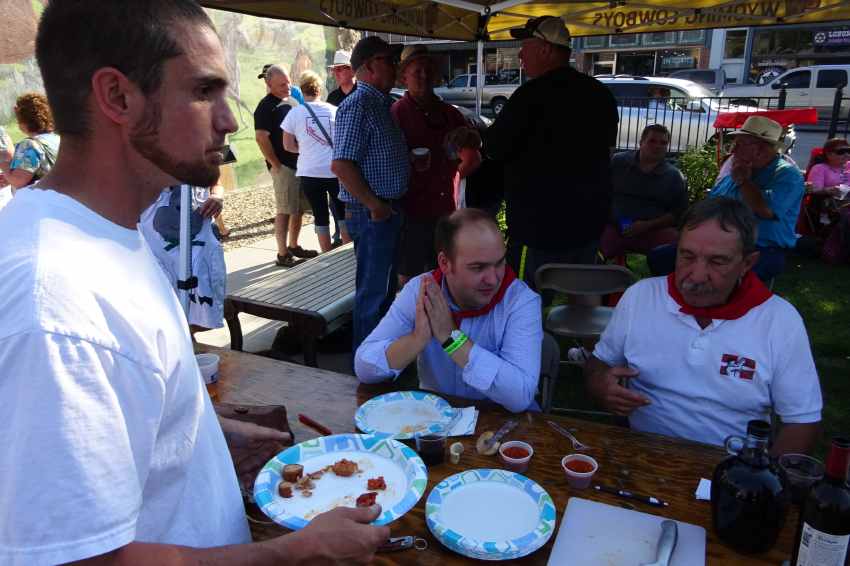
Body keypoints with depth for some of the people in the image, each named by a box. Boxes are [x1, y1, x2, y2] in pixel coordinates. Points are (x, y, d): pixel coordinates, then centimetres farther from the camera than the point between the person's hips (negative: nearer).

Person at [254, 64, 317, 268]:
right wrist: (276, 165, -17)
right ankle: (283, 255, 0)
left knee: (299, 208, 14)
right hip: (283, 166, -8)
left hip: (299, 163, 8)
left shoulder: (289, 102, 16)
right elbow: (261, 138, -18)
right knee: (284, 210, -6)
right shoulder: (266, 106, -10)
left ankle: (293, 247, 27)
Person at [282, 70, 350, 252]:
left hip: (309, 173, -1)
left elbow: (288, 145, 1)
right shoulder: (334, 110, 0)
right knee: (343, 213, 13)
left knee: (321, 217, 8)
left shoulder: (295, 113, -3)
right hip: (335, 171, 1)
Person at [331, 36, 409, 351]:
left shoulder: (382, 103, 15)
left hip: (387, 211, 10)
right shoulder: (357, 105, -16)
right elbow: (341, 165, -24)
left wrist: (413, 161, 10)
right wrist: (375, 206, -20)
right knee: (373, 291, 0)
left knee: (385, 287, 19)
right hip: (371, 213, -10)